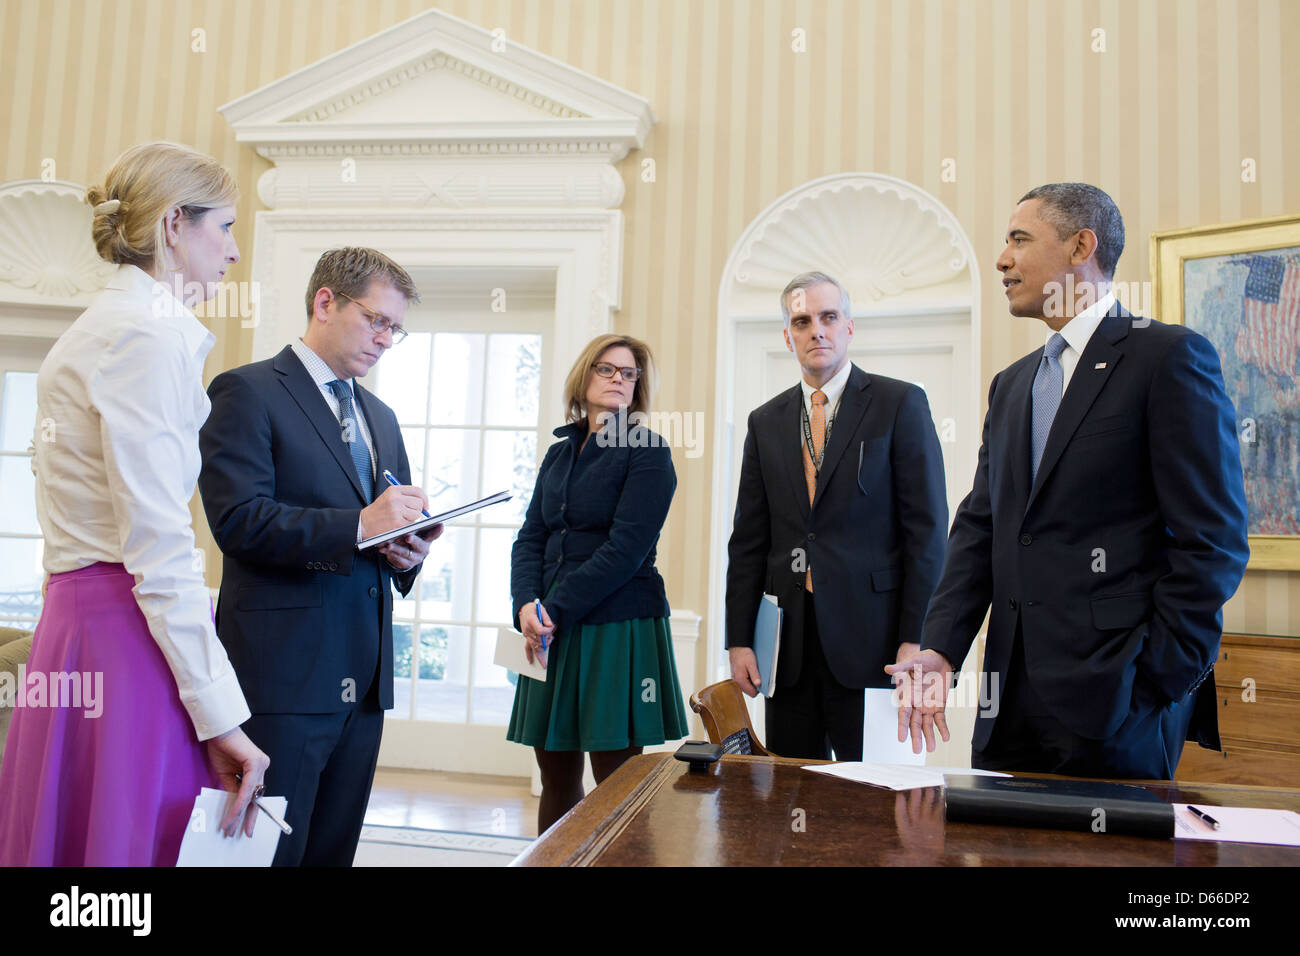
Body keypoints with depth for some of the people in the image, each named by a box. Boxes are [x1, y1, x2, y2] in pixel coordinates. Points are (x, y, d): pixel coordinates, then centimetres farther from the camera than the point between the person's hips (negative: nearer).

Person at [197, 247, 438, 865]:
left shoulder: (382, 417, 20)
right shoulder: (247, 391, -3)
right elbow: (238, 520, -15)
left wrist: (409, 552, -1)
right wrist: (359, 527, -23)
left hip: (363, 678, 7)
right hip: (284, 673, -7)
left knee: (333, 850, 14)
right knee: (269, 852, 2)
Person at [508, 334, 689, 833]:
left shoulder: (647, 452, -3)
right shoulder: (559, 453, 15)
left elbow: (626, 548, -12)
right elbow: (531, 538, 10)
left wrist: (555, 609, -15)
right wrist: (526, 604, -8)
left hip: (618, 629, -5)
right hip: (552, 631, 5)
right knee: (556, 778, 10)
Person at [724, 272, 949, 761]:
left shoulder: (901, 403, 0)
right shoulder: (766, 422, 12)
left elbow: (927, 527, -4)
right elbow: (749, 540, 12)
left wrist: (916, 638, -10)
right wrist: (739, 639, 5)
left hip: (868, 636, -3)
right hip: (788, 643, 4)